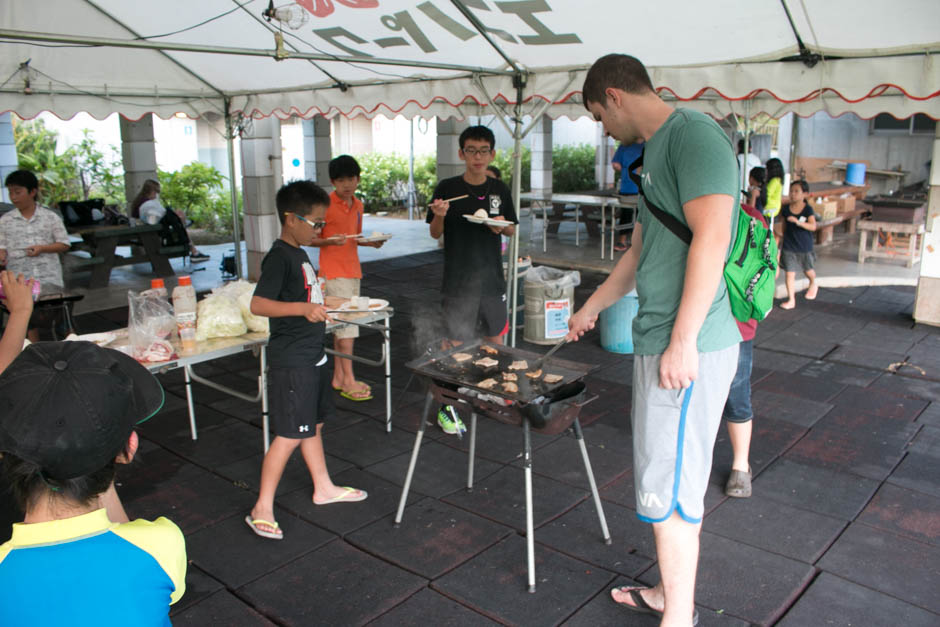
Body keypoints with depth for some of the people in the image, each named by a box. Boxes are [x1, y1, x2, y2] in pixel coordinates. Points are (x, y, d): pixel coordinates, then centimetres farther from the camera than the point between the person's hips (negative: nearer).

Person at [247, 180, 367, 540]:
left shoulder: (299, 254, 12)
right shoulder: (279, 257, -18)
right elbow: (258, 304, -30)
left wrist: (321, 304, 37)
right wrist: (303, 308, -40)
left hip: (311, 355, 10)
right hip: (291, 361, -10)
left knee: (313, 425, 20)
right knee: (290, 435, -6)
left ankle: (323, 487, 34)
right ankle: (262, 510, 5)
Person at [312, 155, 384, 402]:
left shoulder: (358, 205, 11)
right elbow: (311, 239, -8)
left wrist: (371, 242, 3)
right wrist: (329, 241, -26)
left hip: (353, 270, 7)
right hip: (333, 272, -7)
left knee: (341, 325, 11)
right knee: (347, 325, -9)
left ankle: (338, 377, 19)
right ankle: (348, 381, -4)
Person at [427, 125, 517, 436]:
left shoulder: (499, 189, 5)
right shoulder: (447, 188, -4)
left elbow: (512, 230, 14)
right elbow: (435, 233, 0)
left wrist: (502, 226, -8)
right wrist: (439, 215, -21)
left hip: (492, 276, 3)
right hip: (458, 279, -3)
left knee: (495, 339, 13)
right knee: (456, 343, 0)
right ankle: (447, 407, 12)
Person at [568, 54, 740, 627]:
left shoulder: (694, 134, -11)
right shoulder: (657, 150, 19)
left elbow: (711, 239, -22)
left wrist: (682, 341, -23)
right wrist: (591, 308, 37)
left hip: (689, 349, -10)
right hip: (659, 342, 10)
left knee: (668, 488, 0)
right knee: (670, 477, 18)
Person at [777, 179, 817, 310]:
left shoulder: (807, 209, -11)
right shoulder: (786, 209, -2)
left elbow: (813, 226, -25)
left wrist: (798, 222, -36)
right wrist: (779, 227, -9)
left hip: (804, 247, -1)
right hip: (788, 247, 1)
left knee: (807, 270, 19)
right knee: (790, 273, -2)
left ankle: (813, 284, 52)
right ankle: (791, 300, 5)